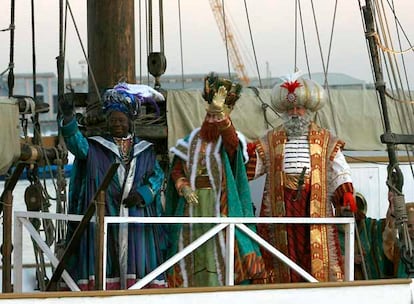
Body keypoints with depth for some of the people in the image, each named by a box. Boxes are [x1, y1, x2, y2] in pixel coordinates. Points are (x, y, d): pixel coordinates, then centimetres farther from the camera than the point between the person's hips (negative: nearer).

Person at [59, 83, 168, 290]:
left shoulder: (145, 150, 15)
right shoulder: (95, 147, 8)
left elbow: (158, 174, 11)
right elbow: (76, 142, -9)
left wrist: (143, 193, -8)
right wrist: (68, 119, -28)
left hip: (137, 218, 2)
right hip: (104, 216, -1)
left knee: (136, 260, -4)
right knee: (105, 259, -9)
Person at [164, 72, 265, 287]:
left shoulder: (228, 139, 0)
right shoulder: (192, 140, 12)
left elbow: (232, 141, -26)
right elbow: (176, 170, 14)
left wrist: (220, 113, -42)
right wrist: (184, 187, -7)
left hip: (220, 208, -4)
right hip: (194, 205, 4)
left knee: (221, 252, -10)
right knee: (195, 257, 4)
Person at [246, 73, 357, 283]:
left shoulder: (324, 140, 10)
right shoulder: (270, 141, 14)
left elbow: (339, 170, 6)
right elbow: (252, 168, 11)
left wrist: (346, 192, -8)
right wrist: (249, 154, -10)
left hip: (314, 205, -1)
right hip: (281, 206, 1)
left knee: (315, 247, -6)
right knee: (284, 248, -1)